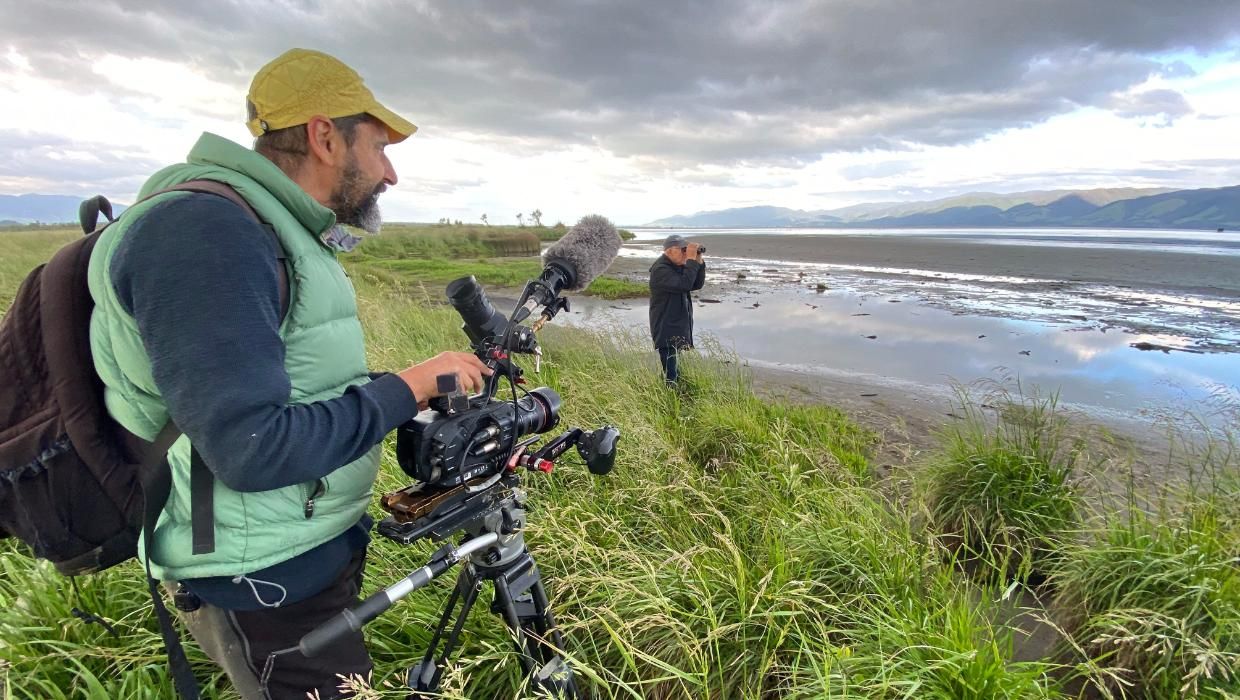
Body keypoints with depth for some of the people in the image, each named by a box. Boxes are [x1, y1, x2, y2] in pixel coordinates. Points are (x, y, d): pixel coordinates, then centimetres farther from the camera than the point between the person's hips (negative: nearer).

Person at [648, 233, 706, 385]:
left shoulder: (679, 266, 12)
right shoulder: (660, 269, -18)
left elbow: (697, 284, 10)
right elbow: (684, 284, -30)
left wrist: (699, 261, -2)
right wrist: (691, 259, -25)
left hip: (681, 329, 9)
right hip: (666, 331, -9)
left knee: (678, 372, 16)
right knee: (670, 374, -10)